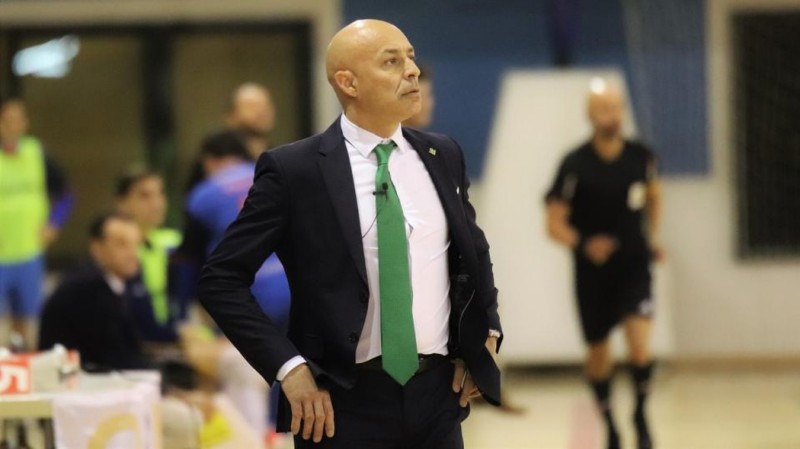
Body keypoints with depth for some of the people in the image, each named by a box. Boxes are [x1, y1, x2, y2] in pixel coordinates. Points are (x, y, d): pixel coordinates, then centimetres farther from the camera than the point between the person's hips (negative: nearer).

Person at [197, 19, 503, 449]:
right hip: (344, 404, -4)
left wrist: (485, 333, 10)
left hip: (438, 395, 4)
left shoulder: (443, 156, 7)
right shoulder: (293, 169, -7)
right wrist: (288, 366, -14)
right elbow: (222, 278, -7)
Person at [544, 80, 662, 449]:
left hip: (633, 266, 1)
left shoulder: (641, 157, -2)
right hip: (593, 270, -1)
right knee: (598, 352, 10)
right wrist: (583, 245, -26)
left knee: (639, 342, -17)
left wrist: (652, 237, 10)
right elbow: (555, 223, -10)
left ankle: (641, 416, 4)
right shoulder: (576, 165, -12)